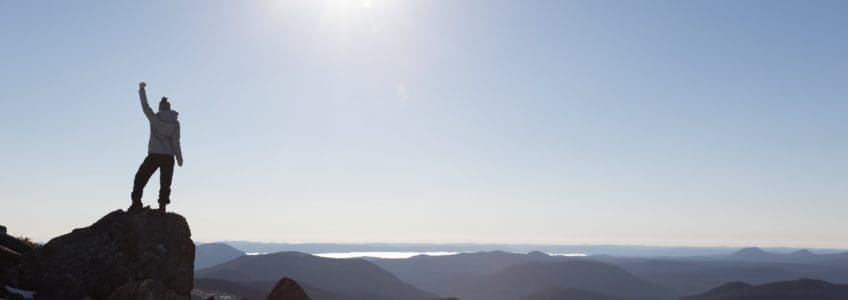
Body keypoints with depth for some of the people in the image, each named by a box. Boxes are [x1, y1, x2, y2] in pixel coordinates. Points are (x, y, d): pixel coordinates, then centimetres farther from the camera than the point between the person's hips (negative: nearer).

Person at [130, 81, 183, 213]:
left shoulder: (154, 119, -1)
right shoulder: (175, 123, -1)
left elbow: (145, 106, 12)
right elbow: (175, 142, -4)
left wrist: (141, 89, 23)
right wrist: (179, 159, 1)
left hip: (153, 155, -1)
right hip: (168, 157, 1)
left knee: (140, 179, 10)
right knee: (165, 184, 6)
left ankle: (136, 203, -1)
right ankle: (162, 207, -2)